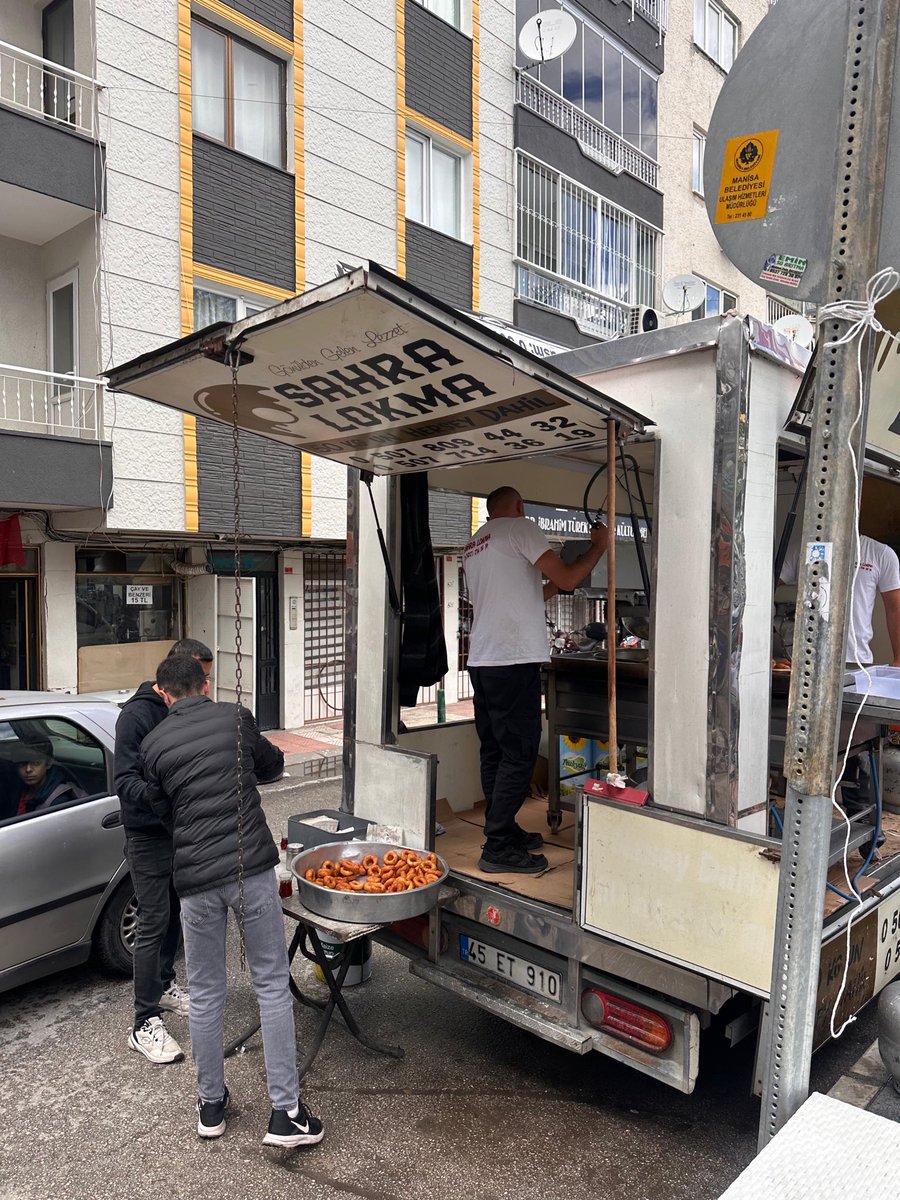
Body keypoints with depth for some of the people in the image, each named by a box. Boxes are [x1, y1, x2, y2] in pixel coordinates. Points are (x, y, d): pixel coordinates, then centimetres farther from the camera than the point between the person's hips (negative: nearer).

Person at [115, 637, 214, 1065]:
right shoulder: (137, 714, -17)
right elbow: (125, 781, -22)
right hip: (148, 836, -7)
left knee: (176, 913, 18)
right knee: (153, 924, -3)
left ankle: (164, 985, 39)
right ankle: (145, 1023, 8)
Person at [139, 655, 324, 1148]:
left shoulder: (153, 745, 3)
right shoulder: (236, 720, 0)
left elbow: (161, 812, 14)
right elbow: (273, 765, 17)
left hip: (195, 880, 2)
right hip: (251, 868, -1)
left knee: (205, 995, 17)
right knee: (272, 986, 8)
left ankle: (211, 1105, 32)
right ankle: (285, 1112, 11)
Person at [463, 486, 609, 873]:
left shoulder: (473, 546, 23)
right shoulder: (519, 527, -2)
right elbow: (568, 578, -7)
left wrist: (550, 587, 33)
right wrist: (599, 546, 9)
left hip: (481, 660, 9)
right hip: (514, 660, -9)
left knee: (494, 751, 13)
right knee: (519, 753, -5)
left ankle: (503, 831, 23)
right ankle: (498, 848, -2)